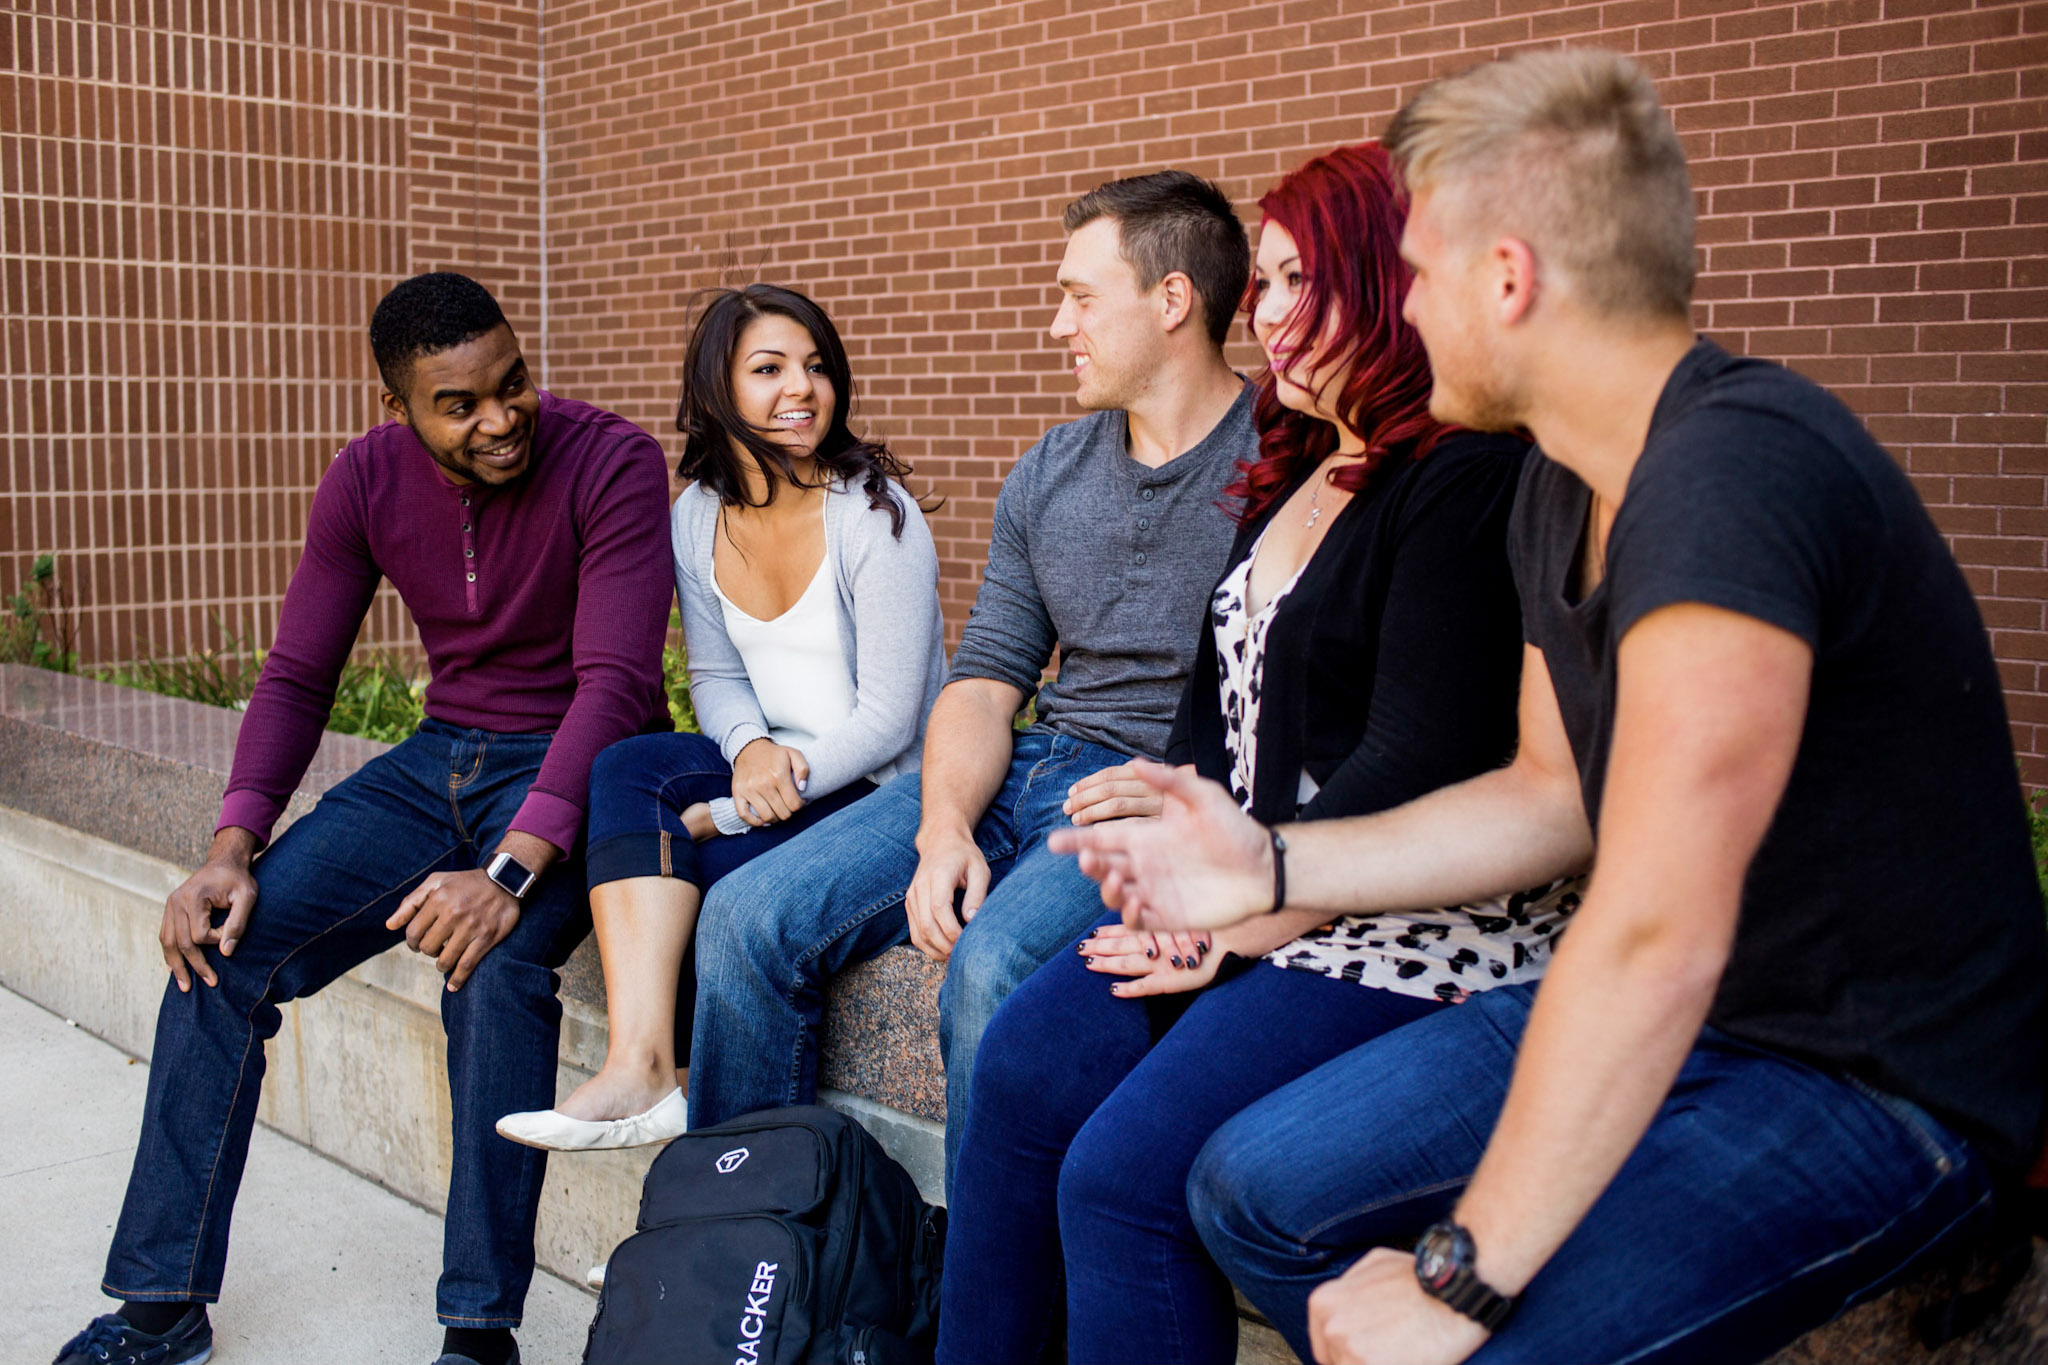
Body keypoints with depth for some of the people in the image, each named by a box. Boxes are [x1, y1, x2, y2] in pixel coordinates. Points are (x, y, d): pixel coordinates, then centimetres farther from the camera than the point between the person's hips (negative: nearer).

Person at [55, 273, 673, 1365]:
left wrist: (514, 869, -37)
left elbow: (615, 679, -25)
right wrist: (234, 846, -14)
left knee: (492, 960, -35)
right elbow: (296, 678, 2)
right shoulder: (368, 481, -1)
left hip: (576, 771, -5)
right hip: (441, 759, 5)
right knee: (222, 943, -11)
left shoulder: (610, 463, -17)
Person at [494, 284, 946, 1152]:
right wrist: (752, 747, -13)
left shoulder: (872, 516, -14)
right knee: (626, 766, -21)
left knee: (647, 810, -22)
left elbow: (888, 717, -16)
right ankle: (641, 1068, -32)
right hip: (769, 761, 6)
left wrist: (756, 795, -23)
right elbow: (716, 675, 10)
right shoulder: (699, 517, 5)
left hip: (880, 788, -6)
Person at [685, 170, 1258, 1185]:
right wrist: (945, 828, -8)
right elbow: (986, 676, 10)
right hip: (1027, 769, 7)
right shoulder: (1046, 474, 14)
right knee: (748, 917, -5)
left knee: (990, 967, -35)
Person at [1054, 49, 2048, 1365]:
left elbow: (1655, 941, -32)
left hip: (1880, 1084, -9)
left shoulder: (1732, 471, -29)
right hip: (1683, 1013, 9)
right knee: (1252, 1192, 5)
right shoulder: (1567, 481, 4)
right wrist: (1273, 866, 6)